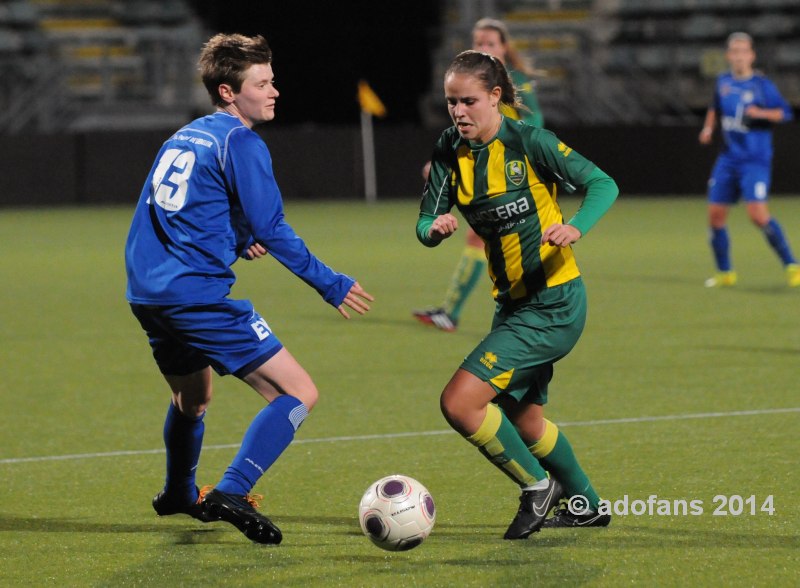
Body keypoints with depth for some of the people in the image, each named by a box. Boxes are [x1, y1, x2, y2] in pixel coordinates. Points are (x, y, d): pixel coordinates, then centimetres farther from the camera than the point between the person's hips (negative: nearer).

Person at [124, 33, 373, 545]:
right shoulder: (240, 143, -9)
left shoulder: (184, 136, 17)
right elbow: (272, 230, -14)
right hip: (199, 295, -9)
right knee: (299, 393, -9)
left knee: (192, 394, 35)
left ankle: (179, 494, 55)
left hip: (146, 291, 9)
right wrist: (330, 284, -6)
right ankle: (231, 494, -21)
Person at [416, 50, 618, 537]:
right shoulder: (451, 152, 2)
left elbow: (603, 184, -16)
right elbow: (425, 223, 1)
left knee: (460, 402, -18)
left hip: (553, 303, -8)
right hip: (512, 303, 8)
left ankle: (537, 486, 2)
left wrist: (575, 227, -34)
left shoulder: (528, 143, -16)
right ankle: (586, 505, 43)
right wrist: (435, 228, -23)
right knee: (524, 421, 22)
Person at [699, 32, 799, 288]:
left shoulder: (762, 85, -7)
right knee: (715, 215, 2)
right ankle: (724, 272, 18)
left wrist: (761, 113, -23)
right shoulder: (723, 82, 9)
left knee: (758, 214, -20)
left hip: (755, 160, -6)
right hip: (728, 159, 6)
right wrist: (709, 127, 10)